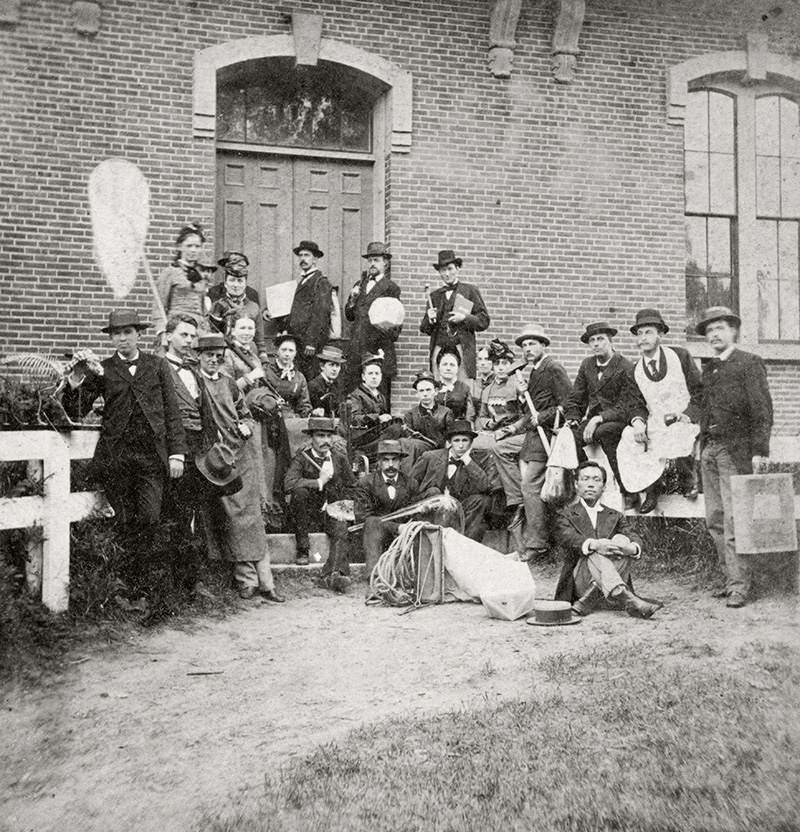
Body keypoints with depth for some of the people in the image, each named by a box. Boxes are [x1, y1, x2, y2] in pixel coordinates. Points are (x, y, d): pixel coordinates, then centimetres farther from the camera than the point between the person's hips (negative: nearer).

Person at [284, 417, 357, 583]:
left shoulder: (340, 459, 8)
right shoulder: (301, 458, -3)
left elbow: (351, 488, 17)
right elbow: (289, 484, -23)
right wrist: (319, 482, -18)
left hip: (333, 513, 2)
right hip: (309, 515, -2)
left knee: (341, 530, -29)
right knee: (300, 492, -29)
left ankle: (333, 574, -48)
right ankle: (302, 549, -22)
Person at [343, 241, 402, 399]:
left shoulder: (391, 287, 0)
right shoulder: (360, 285, 18)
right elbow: (349, 316, 19)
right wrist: (352, 299, 2)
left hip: (378, 350, -5)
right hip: (356, 348, 5)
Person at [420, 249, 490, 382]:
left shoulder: (470, 291, 8)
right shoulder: (434, 295, 17)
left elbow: (484, 321, 3)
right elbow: (424, 329, 18)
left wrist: (464, 318, -11)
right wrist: (430, 319, -3)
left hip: (461, 348, -3)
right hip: (438, 349, 3)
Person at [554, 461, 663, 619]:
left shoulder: (615, 516, 22)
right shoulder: (565, 515, 12)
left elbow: (635, 538, 2)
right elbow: (569, 538, -11)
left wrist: (631, 548, -24)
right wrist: (594, 545, -32)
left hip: (612, 580, 3)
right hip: (578, 580, -3)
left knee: (622, 539, -21)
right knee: (596, 553, -31)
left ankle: (588, 601, -31)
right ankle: (628, 601, -52)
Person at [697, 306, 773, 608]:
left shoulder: (749, 363, 0)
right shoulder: (708, 369, 19)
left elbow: (762, 409, -7)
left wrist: (760, 450, -15)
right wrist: (702, 445, 9)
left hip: (736, 450, -7)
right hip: (709, 450, 7)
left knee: (733, 520, -9)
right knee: (714, 520, 6)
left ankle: (739, 586, -4)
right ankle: (732, 576, 15)